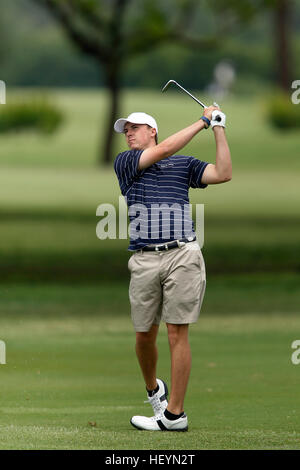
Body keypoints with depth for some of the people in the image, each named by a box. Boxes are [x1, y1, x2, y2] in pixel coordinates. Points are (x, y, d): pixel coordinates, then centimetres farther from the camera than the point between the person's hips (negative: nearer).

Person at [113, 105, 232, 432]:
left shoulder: (184, 164, 15)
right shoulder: (123, 163, 10)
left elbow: (223, 173, 3)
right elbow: (164, 149, -3)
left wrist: (218, 129, 3)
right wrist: (202, 121, 2)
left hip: (182, 255, -2)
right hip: (144, 260, 2)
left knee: (177, 333, -6)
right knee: (144, 335, 6)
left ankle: (174, 414, -5)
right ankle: (153, 389, 34)